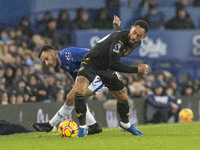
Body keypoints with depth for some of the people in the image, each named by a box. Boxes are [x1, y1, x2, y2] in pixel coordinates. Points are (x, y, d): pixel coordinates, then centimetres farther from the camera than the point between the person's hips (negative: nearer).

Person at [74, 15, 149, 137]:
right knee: (79, 90, -32)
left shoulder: (136, 43, -6)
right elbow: (114, 64, -35)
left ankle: (125, 124, 42)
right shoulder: (119, 38, -34)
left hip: (107, 67, 7)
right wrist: (137, 70, -30)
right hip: (91, 62, -7)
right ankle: (82, 127, -17)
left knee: (123, 97, 11)